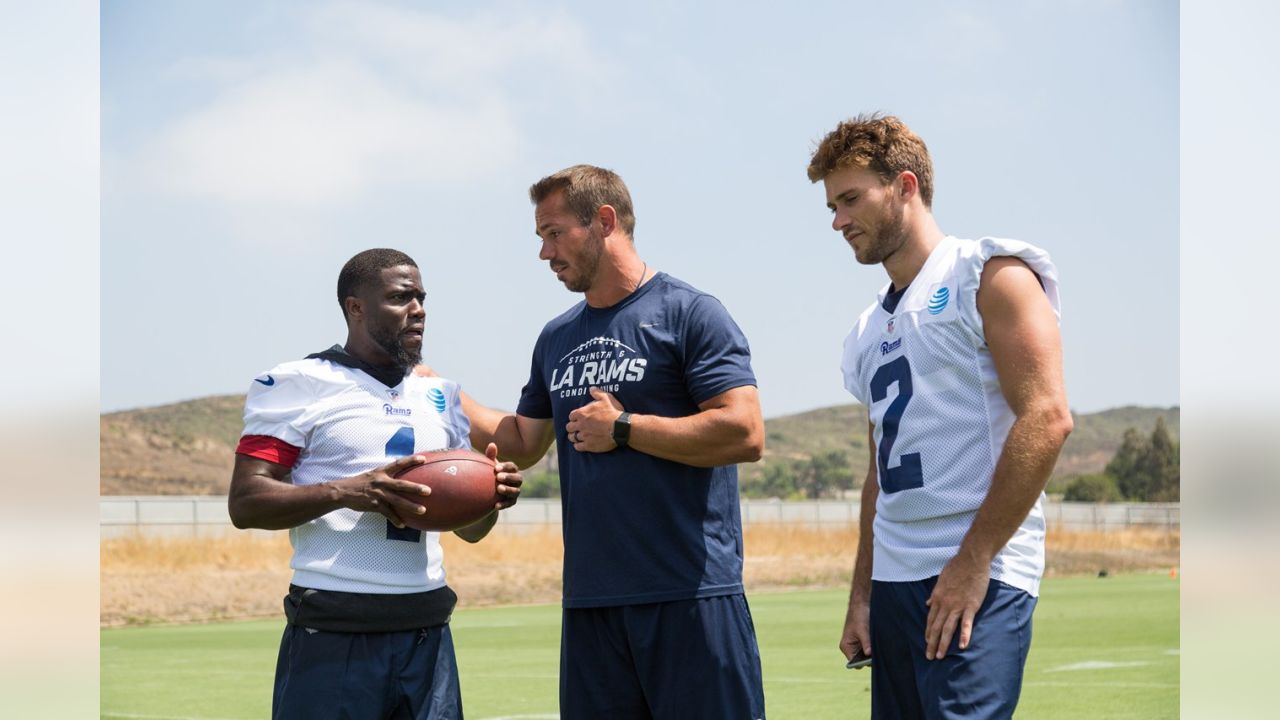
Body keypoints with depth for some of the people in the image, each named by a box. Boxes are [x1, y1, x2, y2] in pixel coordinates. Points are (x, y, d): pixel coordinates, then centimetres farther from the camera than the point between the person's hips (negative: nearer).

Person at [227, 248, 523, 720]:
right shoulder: (297, 387, -1)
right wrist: (346, 492, -22)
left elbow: (470, 529, 20)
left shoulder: (440, 396, 16)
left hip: (427, 631, 5)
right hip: (334, 635, -5)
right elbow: (245, 503, -9)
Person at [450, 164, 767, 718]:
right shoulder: (557, 338, 17)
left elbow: (745, 434, -15)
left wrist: (623, 428, -11)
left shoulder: (688, 313, -5)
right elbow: (522, 444, 25)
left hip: (691, 599, -6)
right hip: (591, 603, 7)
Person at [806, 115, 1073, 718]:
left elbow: (1046, 418, -13)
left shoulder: (988, 275, -3)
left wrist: (973, 561, -16)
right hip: (893, 578, 8)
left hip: (977, 575, -8)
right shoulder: (871, 329, 20)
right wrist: (860, 596, 15)